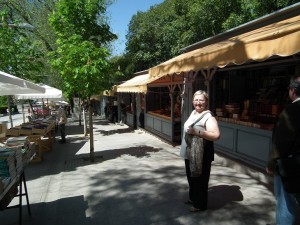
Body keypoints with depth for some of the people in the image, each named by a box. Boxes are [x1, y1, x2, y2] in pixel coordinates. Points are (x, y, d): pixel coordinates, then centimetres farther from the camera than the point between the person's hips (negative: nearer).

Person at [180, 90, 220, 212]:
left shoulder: (208, 117, -18)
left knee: (200, 180, 8)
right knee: (191, 178, 23)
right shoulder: (193, 113, 8)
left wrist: (197, 132, -33)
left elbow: (216, 135, -30)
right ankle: (193, 198, 44)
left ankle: (200, 204, 28)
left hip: (202, 155, -8)